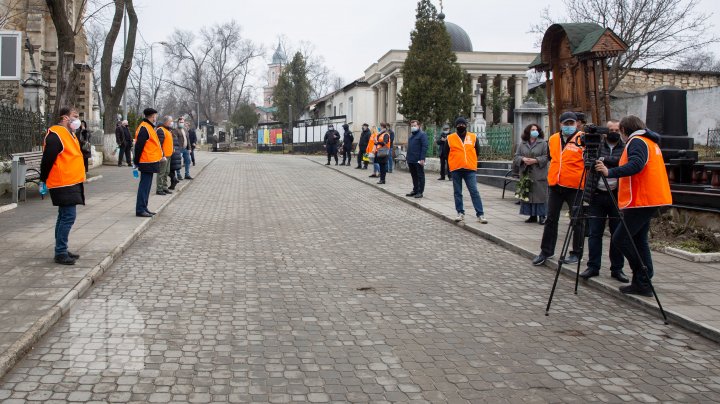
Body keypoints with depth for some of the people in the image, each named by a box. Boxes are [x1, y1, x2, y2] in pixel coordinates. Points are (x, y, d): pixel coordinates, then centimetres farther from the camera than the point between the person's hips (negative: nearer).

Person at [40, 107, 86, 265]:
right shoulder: (55, 135, -15)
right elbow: (47, 159, -16)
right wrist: (43, 180, -10)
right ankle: (60, 253, -5)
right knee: (68, 217, -10)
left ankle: (62, 250, 21)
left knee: (64, 217, 14)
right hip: (63, 184, -10)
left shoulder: (69, 134, 17)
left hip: (72, 183, 10)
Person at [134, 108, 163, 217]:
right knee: (144, 186, -6)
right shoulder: (144, 128, -15)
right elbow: (139, 146, -18)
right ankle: (140, 210, -3)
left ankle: (143, 208, 21)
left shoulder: (149, 127, 17)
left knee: (146, 186, 14)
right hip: (147, 163, -10)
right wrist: (136, 162, -16)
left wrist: (159, 156, 17)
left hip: (150, 162, 10)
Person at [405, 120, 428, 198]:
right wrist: (407, 156, 19)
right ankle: (415, 190, 22)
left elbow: (425, 147, -15)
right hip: (411, 160, 8)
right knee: (414, 176, 14)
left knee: (420, 176, -1)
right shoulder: (411, 135, 19)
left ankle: (420, 192, 2)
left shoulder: (422, 134, -8)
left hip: (418, 160, -8)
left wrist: (422, 159, -21)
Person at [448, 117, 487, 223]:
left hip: (470, 169, -1)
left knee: (474, 192, -4)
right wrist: (452, 163, 11)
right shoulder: (450, 138, 4)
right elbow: (446, 153, 11)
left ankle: (480, 214, -3)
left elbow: (477, 151, 14)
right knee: (457, 193, 7)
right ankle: (460, 213, 17)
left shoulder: (473, 137, 6)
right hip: (456, 170, 1)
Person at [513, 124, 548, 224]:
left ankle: (542, 216, 1)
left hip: (539, 175, -4)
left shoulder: (543, 143, 1)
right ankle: (532, 216, 14)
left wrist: (535, 160, -16)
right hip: (526, 174, 4)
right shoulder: (522, 144, 12)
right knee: (527, 195, 5)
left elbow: (546, 157, -5)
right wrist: (523, 159, -11)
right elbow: (516, 157, 9)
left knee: (540, 196, -5)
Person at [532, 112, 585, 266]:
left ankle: (576, 253, 15)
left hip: (575, 187, -5)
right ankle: (546, 251, 20)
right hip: (555, 185, 5)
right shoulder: (553, 139, 8)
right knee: (551, 219, 10)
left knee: (577, 220, 4)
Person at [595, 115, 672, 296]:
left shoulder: (637, 141, -10)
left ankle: (643, 280, -3)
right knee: (639, 240, 10)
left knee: (620, 238, -8)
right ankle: (643, 283, 10)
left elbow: (636, 165, -27)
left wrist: (610, 172, -33)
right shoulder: (651, 142, 21)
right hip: (650, 200, 10)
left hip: (640, 201, -10)